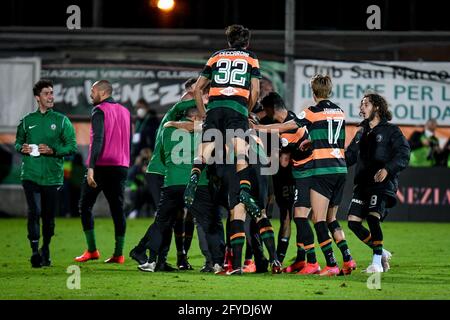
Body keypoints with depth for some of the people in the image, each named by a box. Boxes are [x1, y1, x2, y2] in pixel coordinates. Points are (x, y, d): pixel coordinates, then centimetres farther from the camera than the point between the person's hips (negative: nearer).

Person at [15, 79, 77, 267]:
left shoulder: (62, 121, 4)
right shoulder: (27, 121, 9)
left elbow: (72, 147, 1)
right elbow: (18, 142, 20)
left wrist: (52, 151, -14)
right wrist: (22, 148, -4)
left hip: (53, 177, 0)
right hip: (30, 175, 0)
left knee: (49, 216, 7)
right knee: (34, 212, -15)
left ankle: (45, 251, 27)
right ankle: (35, 252, -11)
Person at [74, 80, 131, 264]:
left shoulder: (100, 111, -7)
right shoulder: (125, 111, 16)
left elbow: (98, 140, -18)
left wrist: (91, 168, -22)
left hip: (101, 166, -6)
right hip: (121, 166, 6)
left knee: (85, 206, 4)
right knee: (117, 209, 5)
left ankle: (92, 250, -3)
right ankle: (119, 254, 1)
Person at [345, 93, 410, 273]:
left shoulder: (391, 131, 0)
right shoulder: (362, 133, 20)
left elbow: (403, 155, -10)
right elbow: (350, 155, 25)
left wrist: (387, 169, -24)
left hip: (382, 184, -7)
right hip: (362, 183, 7)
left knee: (372, 217, -24)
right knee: (353, 221, -3)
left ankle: (377, 262, -13)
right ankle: (381, 253, 15)